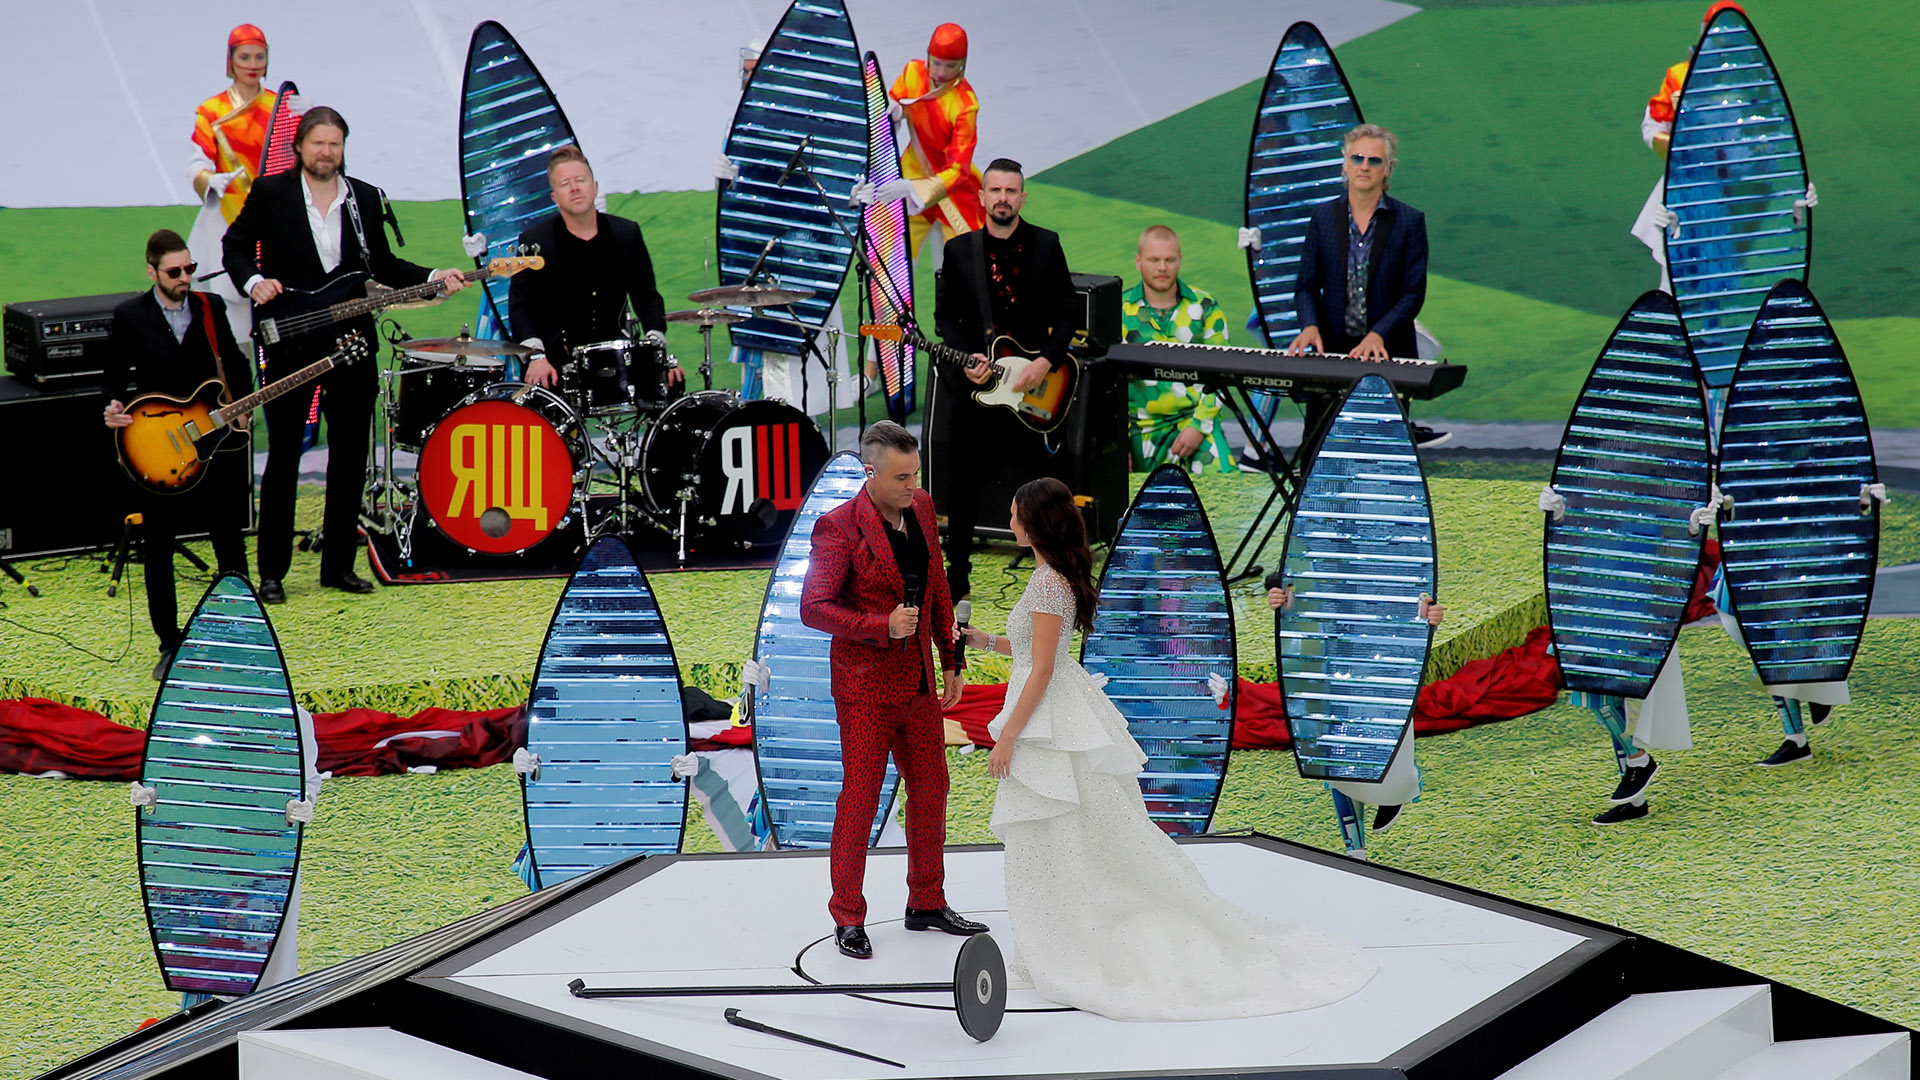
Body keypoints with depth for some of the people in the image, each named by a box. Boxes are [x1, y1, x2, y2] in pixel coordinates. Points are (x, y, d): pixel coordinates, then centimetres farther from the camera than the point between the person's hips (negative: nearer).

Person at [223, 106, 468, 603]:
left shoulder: (366, 199, 9)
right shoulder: (269, 193, 0)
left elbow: (382, 264, 14)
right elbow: (235, 245, 7)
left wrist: (432, 278, 1)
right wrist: (254, 281, -12)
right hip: (290, 343, -3)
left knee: (350, 455, 6)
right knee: (283, 456, -1)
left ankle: (338, 564, 16)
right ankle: (272, 571, 5)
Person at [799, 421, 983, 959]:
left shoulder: (921, 509, 4)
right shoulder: (838, 527, -17)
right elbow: (814, 608, -18)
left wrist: (952, 661, 13)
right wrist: (883, 626, -27)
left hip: (918, 683, 7)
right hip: (865, 686, -7)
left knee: (931, 791, 14)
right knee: (859, 800, -1)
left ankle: (927, 903, 29)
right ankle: (848, 919, 10)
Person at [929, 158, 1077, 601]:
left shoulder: (1046, 245, 2)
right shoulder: (960, 249, 4)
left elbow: (1065, 311, 2)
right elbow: (945, 313, 6)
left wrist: (1046, 361, -12)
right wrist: (966, 358, -11)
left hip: (1029, 380, -1)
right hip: (973, 377, 1)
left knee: (1042, 474, 0)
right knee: (963, 481, 4)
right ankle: (958, 572, 14)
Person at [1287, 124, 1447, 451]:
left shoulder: (1409, 221, 0)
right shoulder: (1322, 217, 8)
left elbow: (1413, 293, -4)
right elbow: (1307, 286, 8)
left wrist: (1378, 335, -18)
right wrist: (1310, 326, -12)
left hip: (1387, 352, -2)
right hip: (1331, 350, 2)